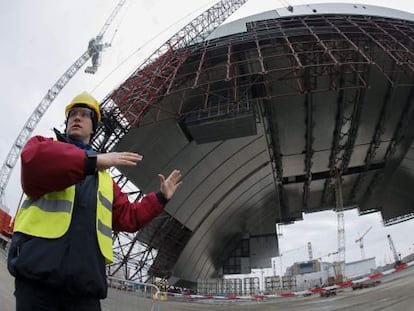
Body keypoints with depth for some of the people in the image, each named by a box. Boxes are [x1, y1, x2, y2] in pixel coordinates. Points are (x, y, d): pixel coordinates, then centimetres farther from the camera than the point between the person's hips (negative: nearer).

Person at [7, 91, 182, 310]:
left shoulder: (105, 179, 28)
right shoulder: (43, 144, 15)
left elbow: (129, 217, 25)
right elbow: (34, 159, -13)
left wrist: (161, 197, 22)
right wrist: (95, 160, -20)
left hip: (86, 277, 4)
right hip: (39, 266, -4)